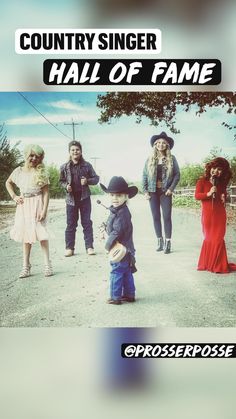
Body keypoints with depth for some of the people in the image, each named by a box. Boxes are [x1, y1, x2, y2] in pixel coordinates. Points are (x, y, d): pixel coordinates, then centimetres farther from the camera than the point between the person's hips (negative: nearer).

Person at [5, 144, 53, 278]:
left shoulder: (41, 172, -5)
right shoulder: (19, 171, 4)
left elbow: (46, 193, -7)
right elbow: (8, 183, 21)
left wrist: (44, 210, -15)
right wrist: (14, 196, 7)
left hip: (37, 204, -3)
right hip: (23, 206, 3)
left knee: (41, 233, -6)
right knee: (26, 235, 7)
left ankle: (47, 264, 2)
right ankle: (26, 266, 12)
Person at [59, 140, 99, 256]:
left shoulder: (87, 165, -1)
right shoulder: (65, 167, 1)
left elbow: (96, 178, 5)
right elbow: (61, 181, 11)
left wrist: (87, 181, -14)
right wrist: (66, 186, -9)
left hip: (84, 197, 0)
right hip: (71, 198, 1)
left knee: (87, 223, 4)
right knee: (71, 224, 5)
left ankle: (89, 247, 11)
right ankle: (69, 248, 12)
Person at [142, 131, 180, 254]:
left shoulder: (171, 159, 2)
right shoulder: (150, 159, 6)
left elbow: (177, 174, 1)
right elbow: (145, 176, 6)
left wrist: (171, 188, -9)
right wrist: (145, 191, -1)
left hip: (165, 192, -2)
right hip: (153, 191, 2)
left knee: (167, 217, -5)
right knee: (156, 217, 5)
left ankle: (168, 243, 0)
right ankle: (159, 241, 14)